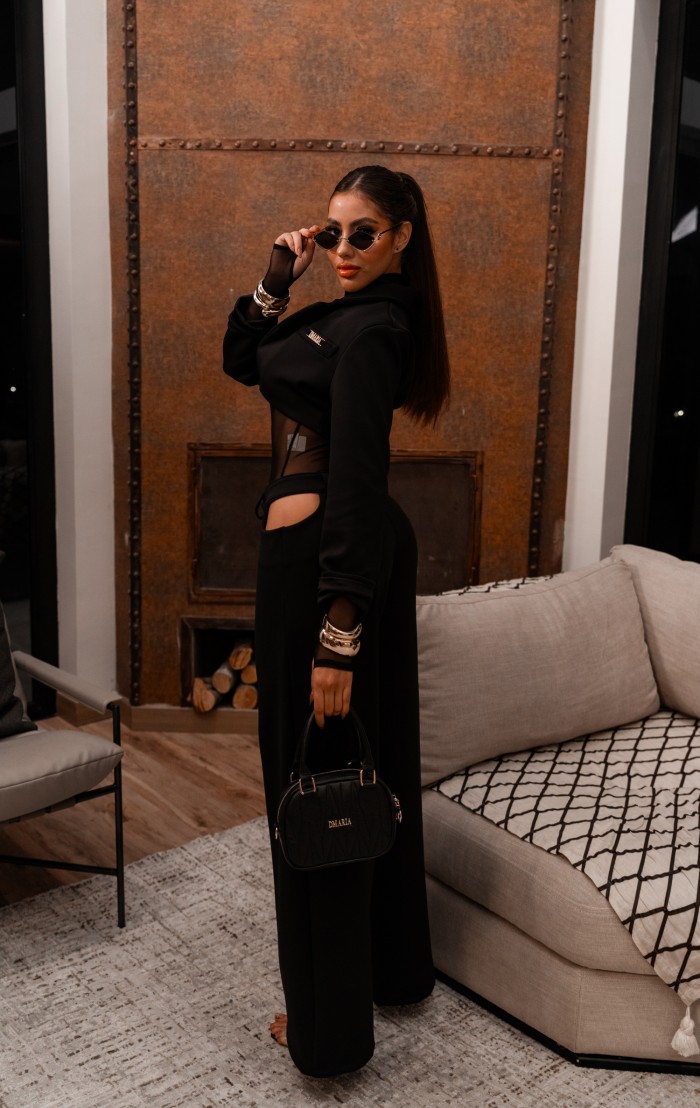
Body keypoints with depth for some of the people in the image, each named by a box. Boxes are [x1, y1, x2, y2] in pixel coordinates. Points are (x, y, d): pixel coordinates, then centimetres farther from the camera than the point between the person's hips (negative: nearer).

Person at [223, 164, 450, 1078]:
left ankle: (331, 1025, 16)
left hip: (316, 554, -10)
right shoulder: (350, 314, 13)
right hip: (375, 551, 10)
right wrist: (277, 280, 8)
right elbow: (241, 361, 23)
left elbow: (354, 480, -24)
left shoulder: (368, 331, -17)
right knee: (372, 760, 19)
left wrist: (337, 632, -27)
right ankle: (395, 963, 37)